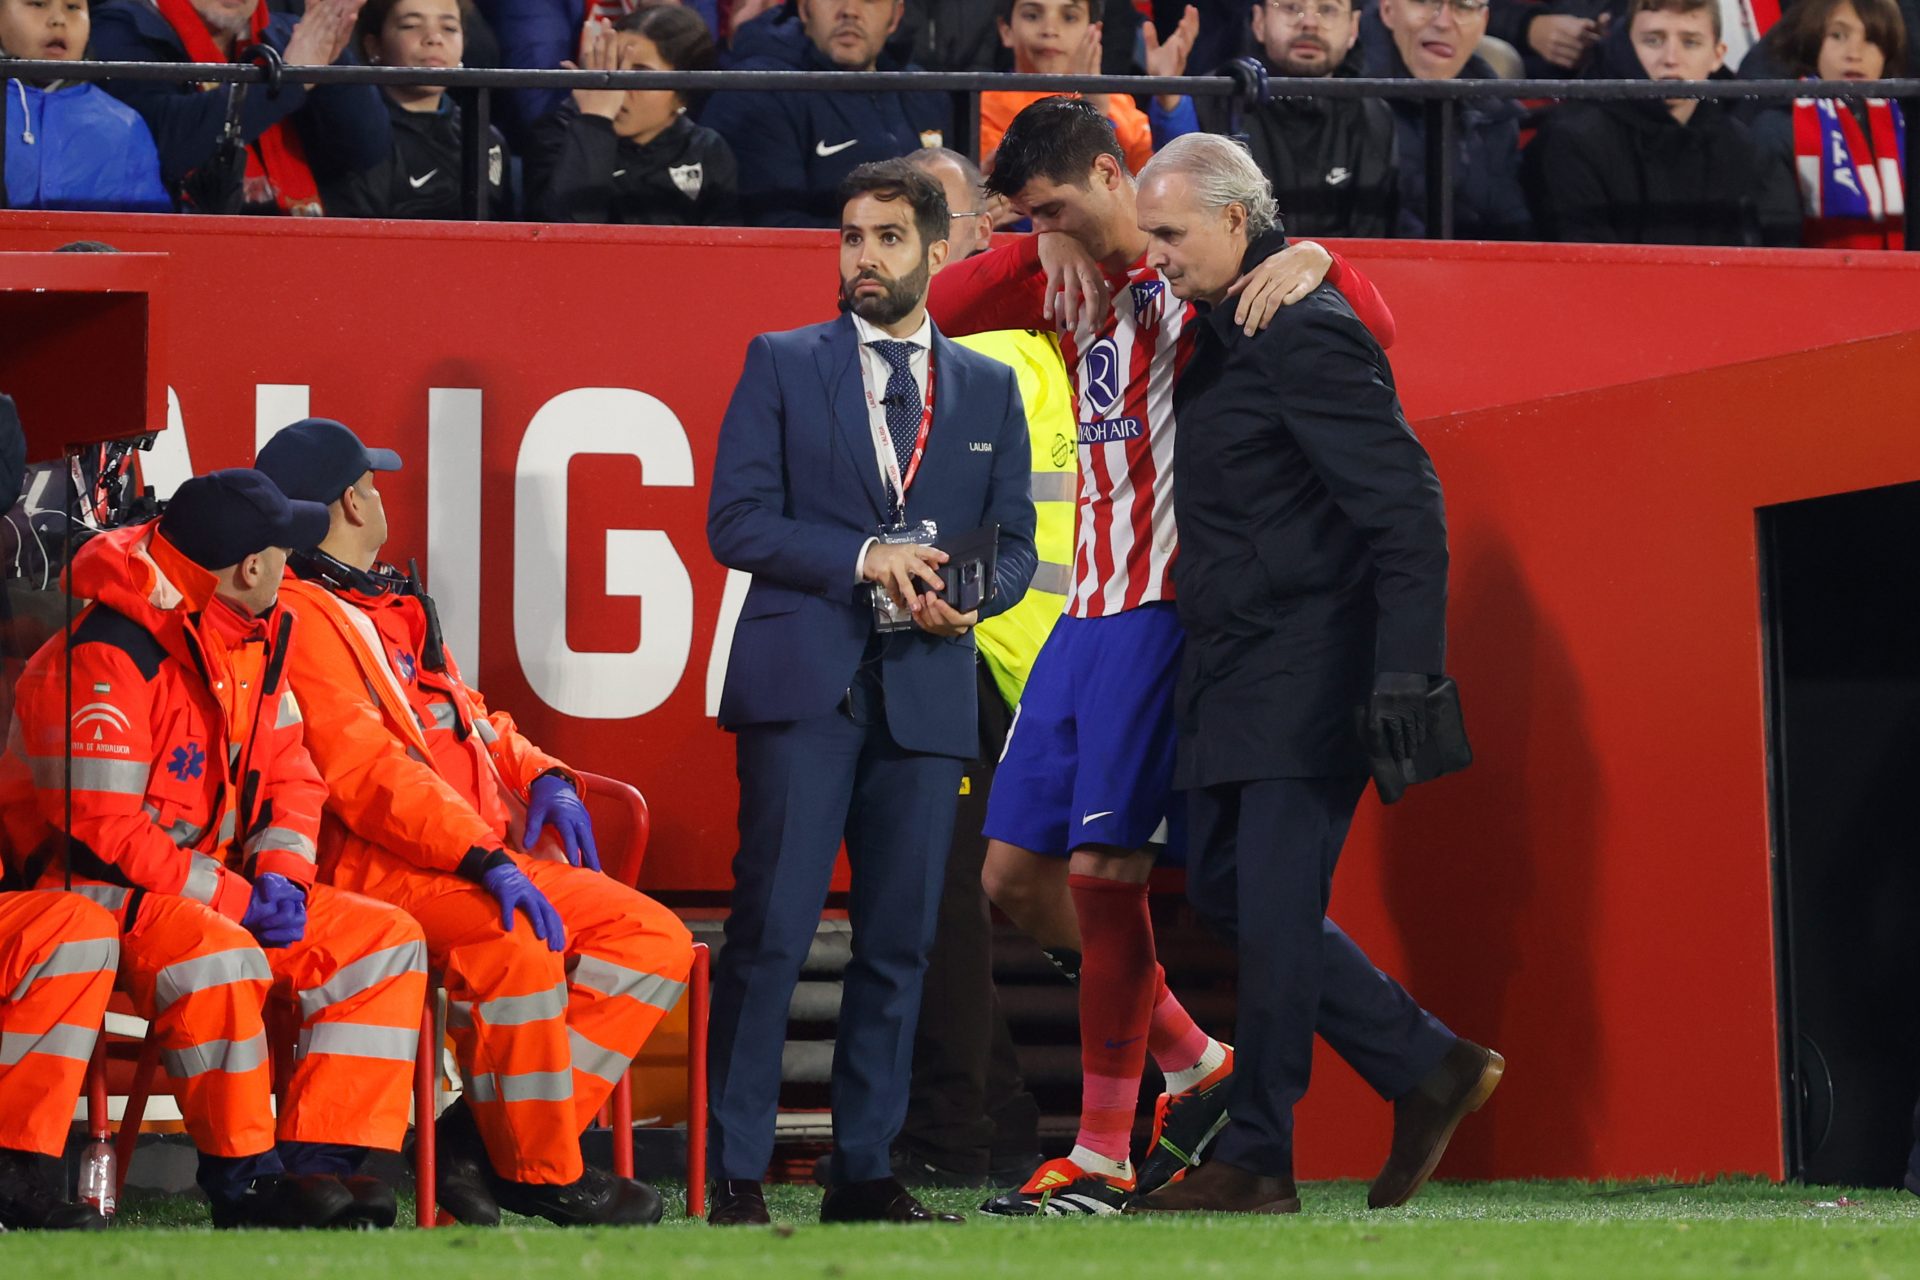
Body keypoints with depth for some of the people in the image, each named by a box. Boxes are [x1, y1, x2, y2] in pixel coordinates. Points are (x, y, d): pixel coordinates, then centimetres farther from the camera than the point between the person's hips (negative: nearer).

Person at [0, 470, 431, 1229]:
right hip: (87, 894, -9)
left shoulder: (253, 642, 9)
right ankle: (245, 1183, -26)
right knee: (216, 954, -39)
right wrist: (235, 899, -21)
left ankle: (315, 1163, -15)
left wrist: (282, 875, -5)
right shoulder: (109, 660, -21)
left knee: (384, 941, -6)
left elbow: (289, 775, 16)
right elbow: (99, 828, -24)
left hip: (220, 891, 9)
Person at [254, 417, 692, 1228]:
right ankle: (540, 1172, -22)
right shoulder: (301, 618, -7)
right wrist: (484, 858, -30)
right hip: (370, 870, -10)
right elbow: (364, 769, -20)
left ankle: (485, 1134, -10)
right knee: (514, 939, -37)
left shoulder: (394, 608, 26)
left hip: (469, 857, 10)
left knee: (655, 940, -2)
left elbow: (471, 721, 29)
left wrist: (539, 775, 5)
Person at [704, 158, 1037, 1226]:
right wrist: (864, 559, -12)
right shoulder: (783, 365, 7)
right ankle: (739, 1175, -6)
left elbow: (1015, 540, 14)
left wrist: (969, 597, -8)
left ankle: (865, 1170, 10)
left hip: (927, 689, 3)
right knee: (772, 930, -9)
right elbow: (735, 521, -1)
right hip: (804, 684, -3)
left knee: (900, 939, 3)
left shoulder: (989, 389, 15)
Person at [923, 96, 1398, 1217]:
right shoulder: (1069, 275, 16)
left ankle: (1104, 1155, -4)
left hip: (1166, 608, -8)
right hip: (1089, 610, 8)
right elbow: (949, 305, 9)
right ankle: (1194, 1062, 21)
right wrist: (1048, 244, -3)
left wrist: (1317, 261, -31)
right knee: (1018, 876, 7)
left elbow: (1375, 328, -12)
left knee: (1106, 871, -11)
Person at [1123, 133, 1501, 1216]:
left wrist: (1406, 669, -26)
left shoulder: (1310, 334, -16)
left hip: (1309, 678, -10)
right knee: (1225, 886, 12)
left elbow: (1406, 505, -21)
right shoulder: (1227, 332, 14)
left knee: (1275, 909, -6)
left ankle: (1257, 1164, 0)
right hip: (1240, 677, 10)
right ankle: (1428, 1067, 18)